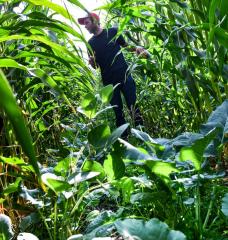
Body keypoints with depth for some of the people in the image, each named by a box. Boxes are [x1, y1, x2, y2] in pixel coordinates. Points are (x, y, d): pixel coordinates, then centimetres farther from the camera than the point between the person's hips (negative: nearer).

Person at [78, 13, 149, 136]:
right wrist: (91, 61, -11)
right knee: (118, 113, 6)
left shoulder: (113, 32, 2)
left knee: (134, 107, -4)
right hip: (109, 81, 3)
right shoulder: (91, 43, 10)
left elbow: (126, 45, 12)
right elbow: (95, 65, 12)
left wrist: (137, 48, -8)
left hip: (124, 75, -2)